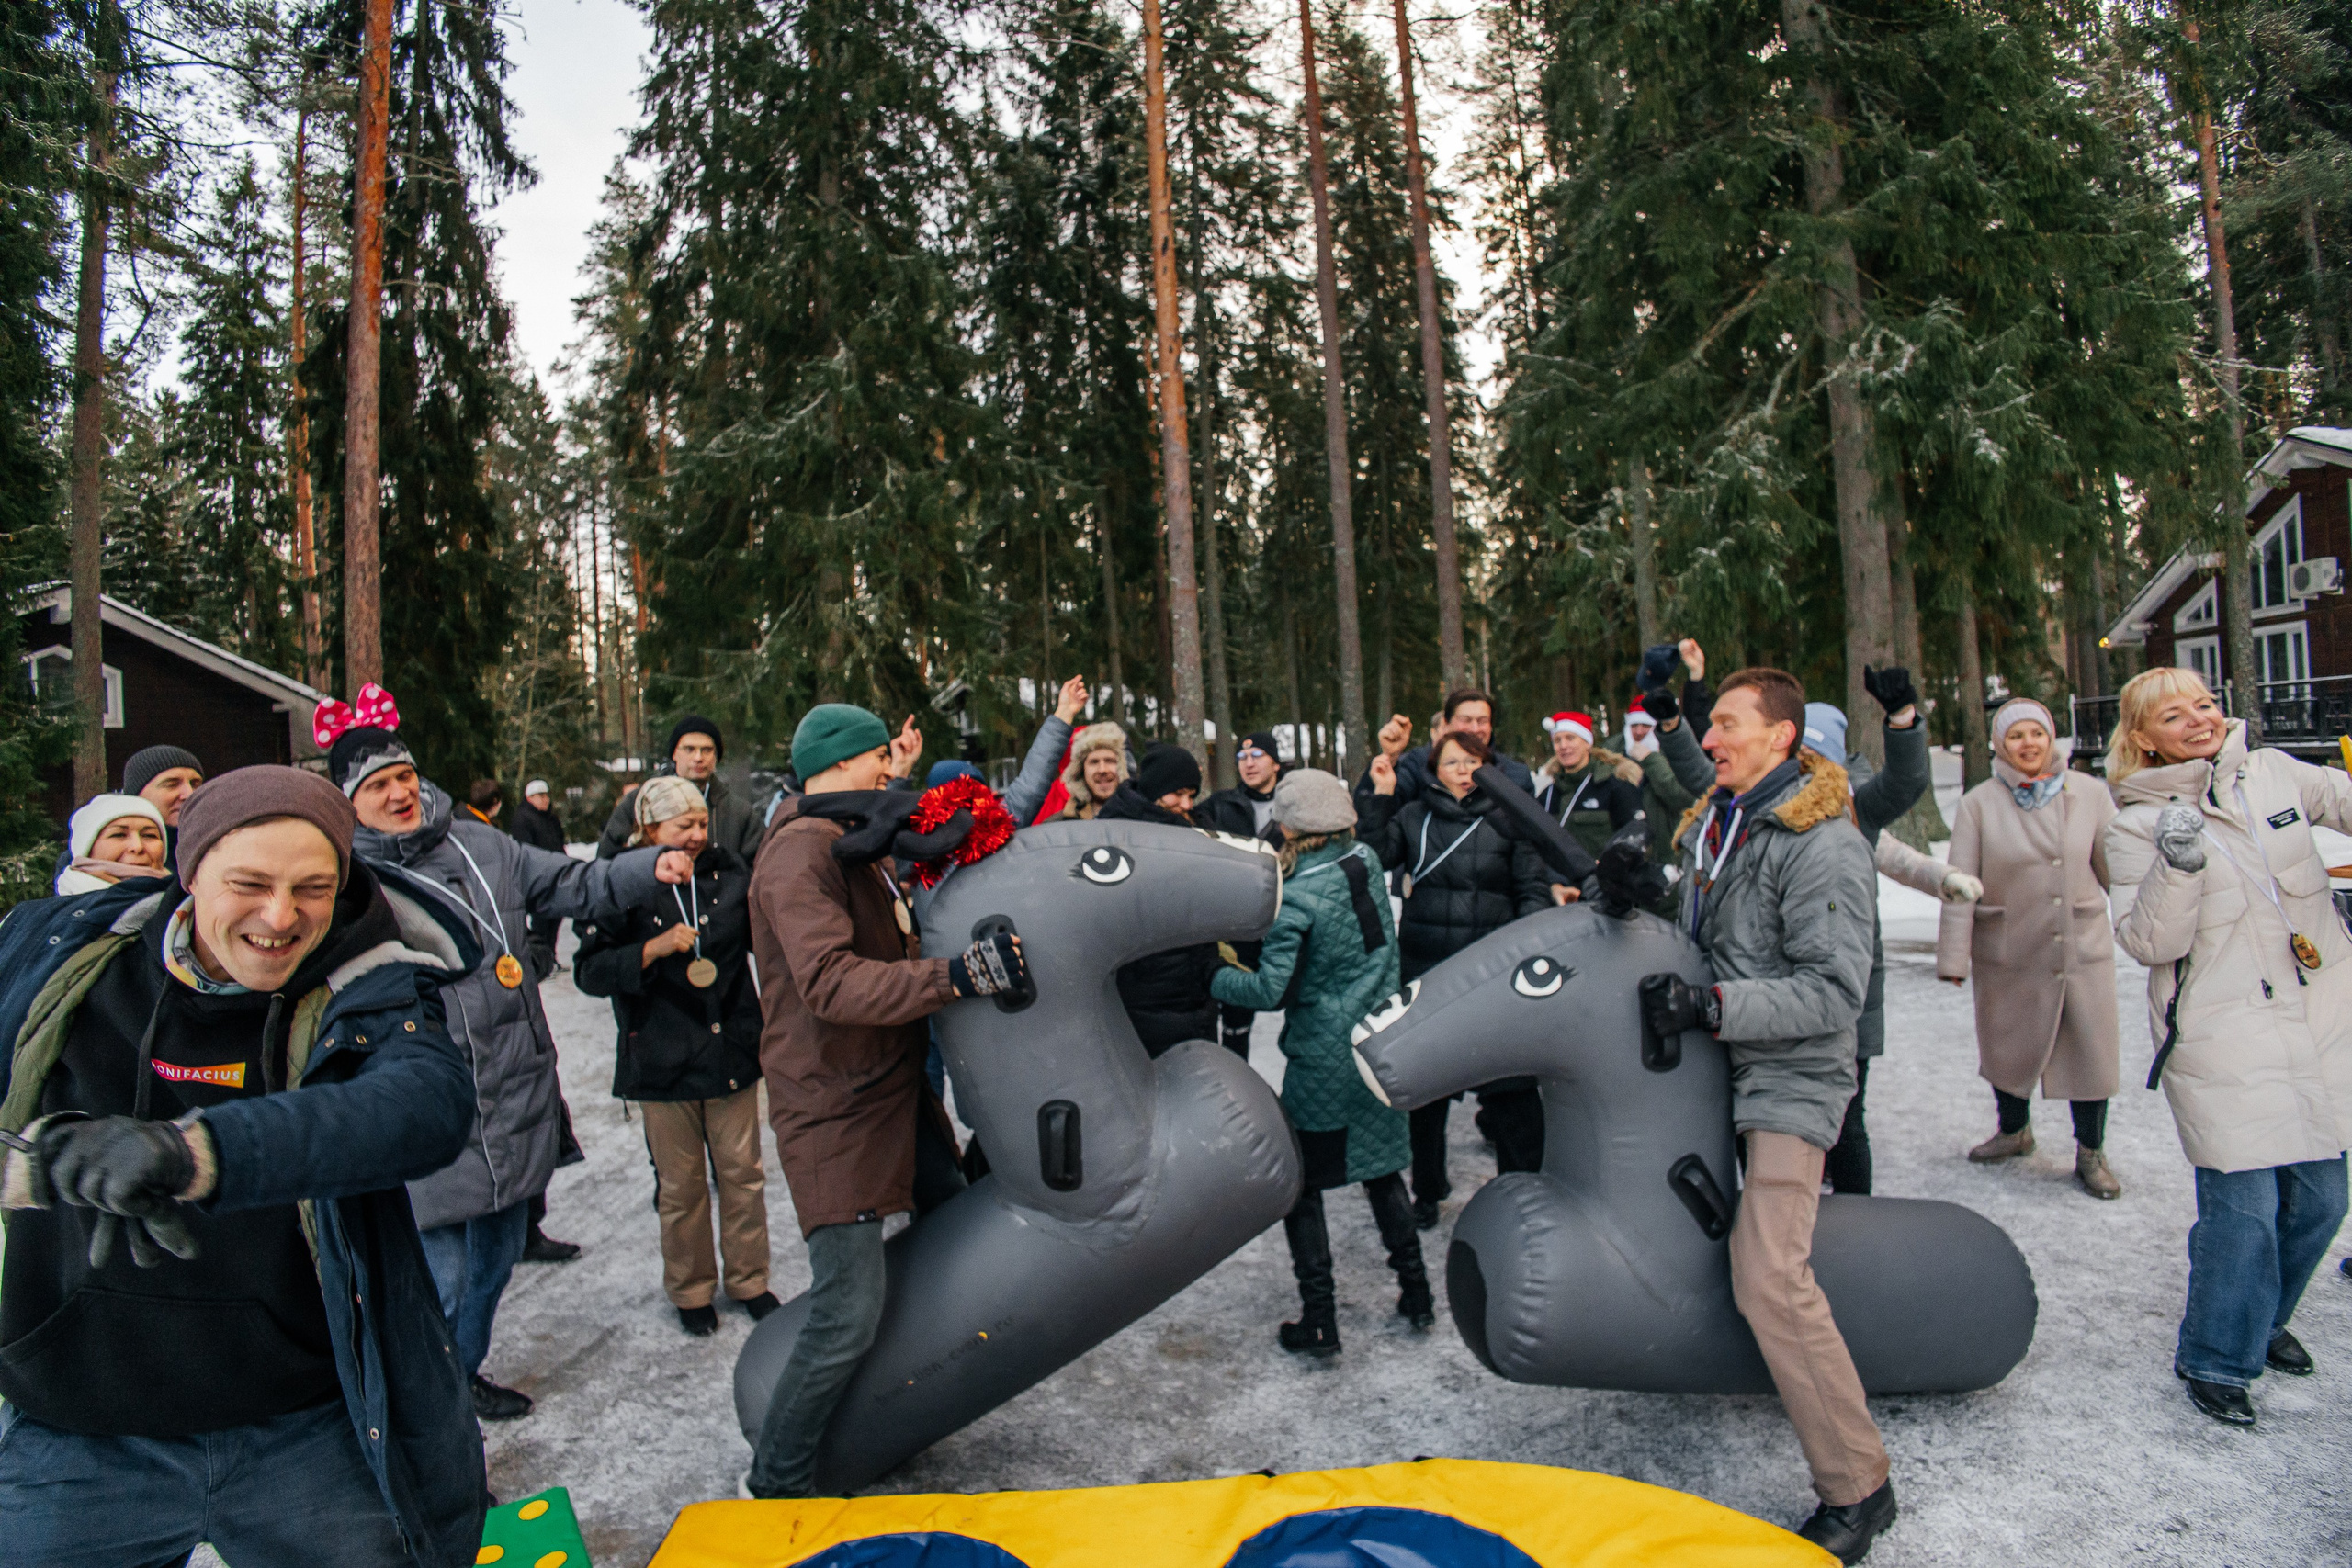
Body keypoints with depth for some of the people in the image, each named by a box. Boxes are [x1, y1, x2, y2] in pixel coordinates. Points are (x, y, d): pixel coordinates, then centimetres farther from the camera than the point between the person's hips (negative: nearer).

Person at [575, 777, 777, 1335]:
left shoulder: (729, 871, 2)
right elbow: (589, 971, -11)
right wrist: (654, 948, -23)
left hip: (732, 1052, 3)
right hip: (663, 1061, -2)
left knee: (742, 1172, 11)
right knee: (681, 1185, 10)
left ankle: (749, 1280, 29)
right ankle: (691, 1291, 30)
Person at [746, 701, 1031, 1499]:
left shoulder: (857, 843, 14)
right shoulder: (801, 850, -19)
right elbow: (832, 983, -31)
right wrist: (955, 976, -39)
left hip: (896, 1089, 10)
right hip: (834, 1110, -10)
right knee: (850, 1313, -9)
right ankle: (774, 1483, 12)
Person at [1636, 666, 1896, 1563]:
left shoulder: (1822, 846, -15)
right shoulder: (1708, 824, 10)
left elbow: (1835, 990, -21)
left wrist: (1711, 1008, -25)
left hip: (1790, 1081, -8)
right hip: (1719, 1066, 8)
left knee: (1770, 1276, -15)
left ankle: (1857, 1487, 0)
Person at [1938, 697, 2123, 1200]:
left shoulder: (2089, 794, 0)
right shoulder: (1979, 804, -6)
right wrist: (1954, 957, -11)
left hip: (2084, 950, 1)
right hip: (2007, 957, -1)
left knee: (2092, 1052, 5)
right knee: (2008, 1049, 14)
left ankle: (2091, 1153, 27)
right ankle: (2014, 1131, 40)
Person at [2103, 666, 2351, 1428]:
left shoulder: (2274, 773, 4)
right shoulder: (2137, 825, -8)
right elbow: (2149, 943, -13)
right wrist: (2179, 867, -28)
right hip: (2222, 1037, -5)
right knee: (2243, 1206, -5)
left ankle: (2264, 1319, 40)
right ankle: (2217, 1359, 17)